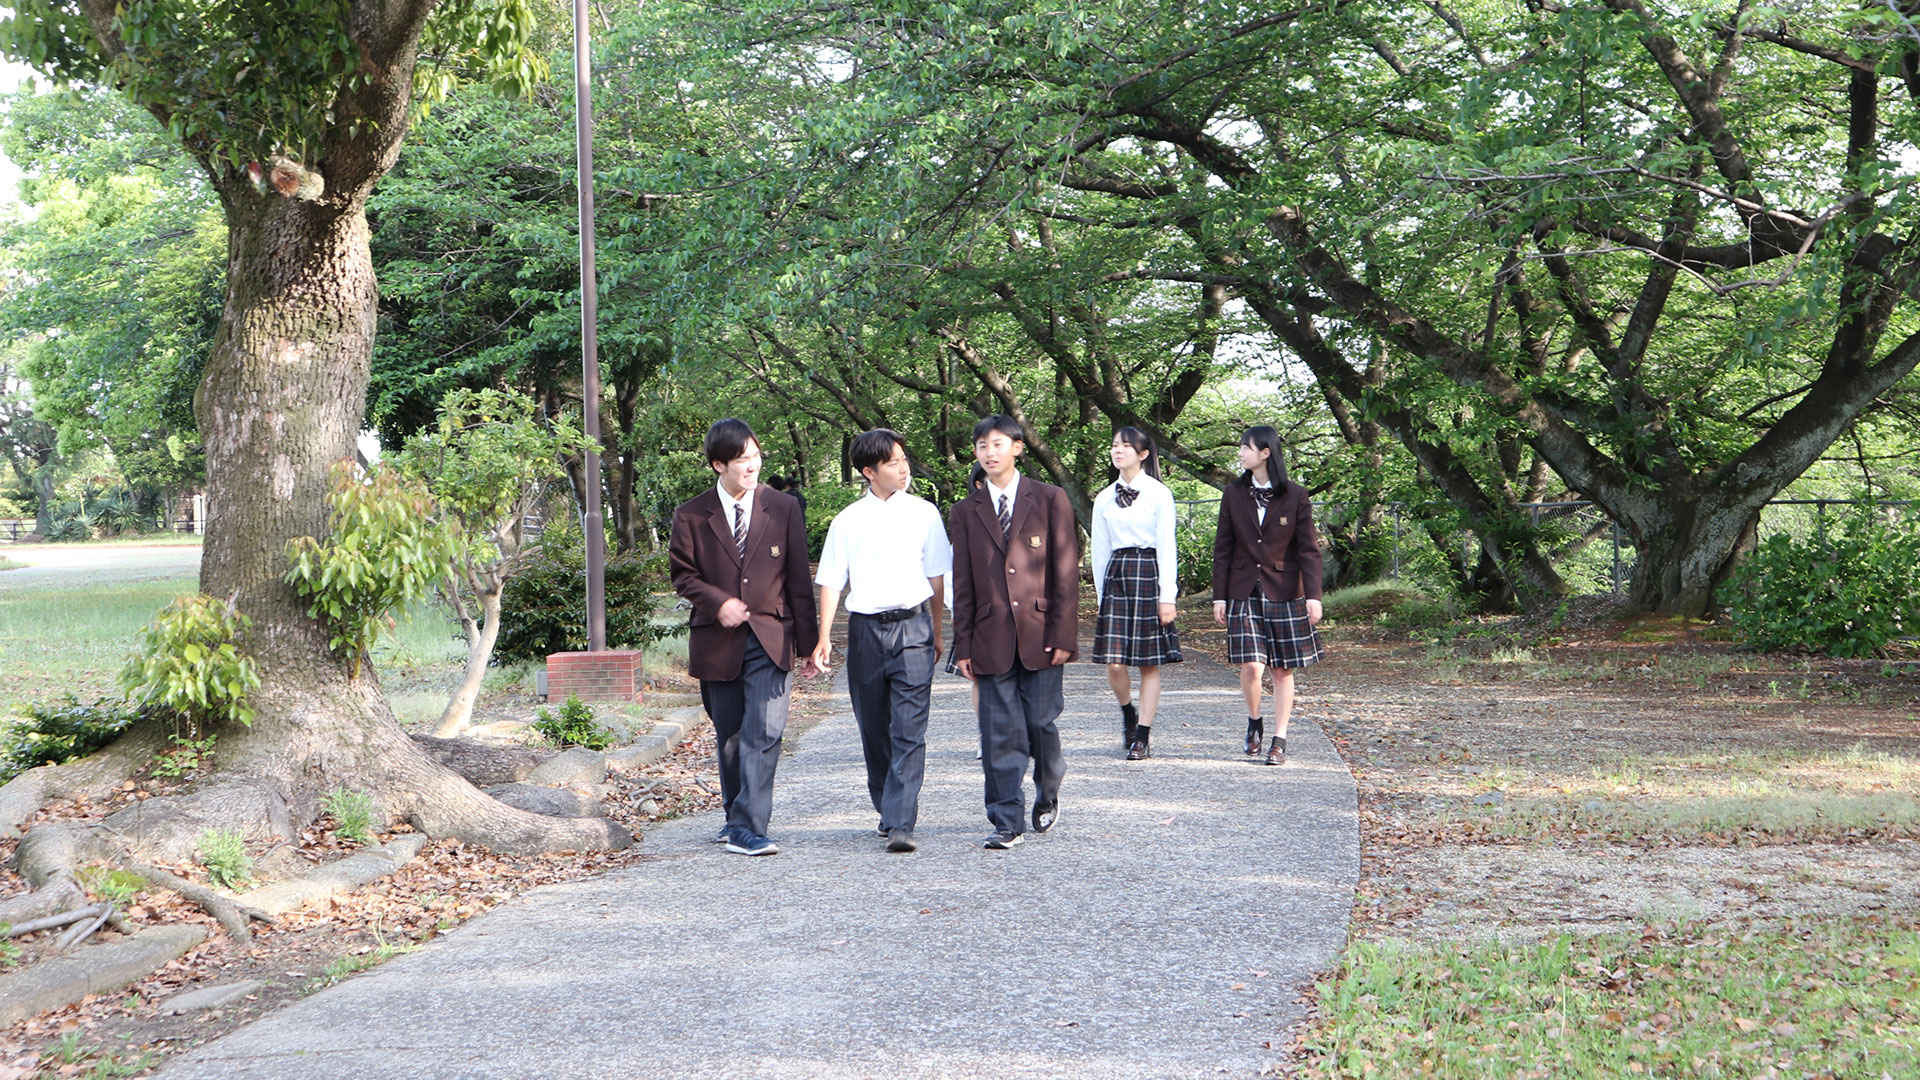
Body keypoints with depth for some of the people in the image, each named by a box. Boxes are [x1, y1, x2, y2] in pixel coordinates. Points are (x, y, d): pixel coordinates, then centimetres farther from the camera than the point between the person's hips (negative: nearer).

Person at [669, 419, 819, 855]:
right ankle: (737, 817, 28)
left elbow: (798, 579, 6)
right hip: (718, 643, 1)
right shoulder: (692, 516, 2)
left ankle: (746, 830, -14)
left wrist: (807, 644, 5)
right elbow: (682, 574, 7)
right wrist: (718, 602, -12)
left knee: (764, 734, -13)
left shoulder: (783, 508, 4)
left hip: (771, 640, -1)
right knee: (730, 738, 11)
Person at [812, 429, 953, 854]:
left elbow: (937, 576, 11)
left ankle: (900, 824, -13)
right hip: (865, 628, 1)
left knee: (909, 731, -10)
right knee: (873, 728, 10)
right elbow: (831, 581, 3)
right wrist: (824, 638, -4)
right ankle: (888, 808, 29)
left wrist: (936, 632, 14)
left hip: (912, 627, -1)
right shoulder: (847, 521, 4)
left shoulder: (924, 513, 5)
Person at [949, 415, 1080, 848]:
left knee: (1041, 724, 2)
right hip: (991, 638, 1)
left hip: (1039, 633, -1)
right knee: (1000, 733, -2)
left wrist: (1063, 634, -6)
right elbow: (962, 584, 9)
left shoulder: (1049, 500, 4)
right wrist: (964, 645, 3)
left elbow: (1066, 572, 1)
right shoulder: (966, 511, 9)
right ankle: (1008, 822, 3)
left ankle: (1047, 798, 28)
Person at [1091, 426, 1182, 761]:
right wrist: (1101, 594, 10)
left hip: (1150, 576, -3)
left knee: (1150, 664, 0)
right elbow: (1100, 549, 14)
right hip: (1115, 577, 3)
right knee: (1114, 663, -5)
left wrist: (1167, 597, -8)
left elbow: (1166, 547, -3)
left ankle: (1142, 737, 7)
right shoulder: (1104, 499, 11)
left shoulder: (1159, 494, 0)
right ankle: (1128, 714, 24)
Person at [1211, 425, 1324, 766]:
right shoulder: (1234, 495, 5)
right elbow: (1223, 548, 8)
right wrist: (1219, 595, 4)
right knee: (1251, 664, -11)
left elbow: (1308, 549, -1)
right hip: (1245, 592, 1)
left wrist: (1313, 595, -10)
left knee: (1283, 669, 3)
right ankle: (1253, 721, 16)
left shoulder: (1295, 496, -1)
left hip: (1285, 593, -1)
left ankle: (1280, 739, 12)